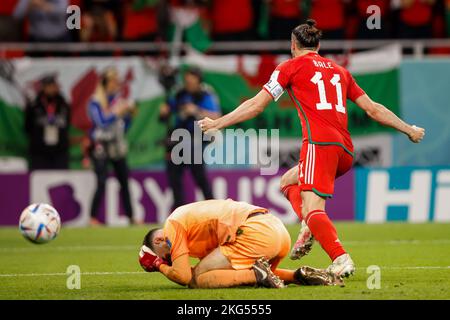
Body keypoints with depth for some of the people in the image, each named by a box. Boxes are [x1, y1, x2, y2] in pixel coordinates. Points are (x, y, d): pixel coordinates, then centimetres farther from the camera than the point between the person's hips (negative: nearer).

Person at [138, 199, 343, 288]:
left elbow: (183, 276, -4)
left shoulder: (173, 225, 6)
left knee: (198, 279, -3)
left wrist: (160, 266, 16)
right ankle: (299, 275, 12)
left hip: (256, 232, -9)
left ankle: (258, 275, -17)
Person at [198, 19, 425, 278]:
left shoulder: (292, 67, 10)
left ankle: (341, 259, -36)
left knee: (313, 209, -15)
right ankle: (311, 228, -1)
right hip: (346, 151, 7)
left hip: (320, 143, -7)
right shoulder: (339, 70, 24)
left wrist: (217, 124, 14)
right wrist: (408, 130, 33)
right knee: (289, 182, 25)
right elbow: (373, 109, 23)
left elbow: (257, 105, 7)